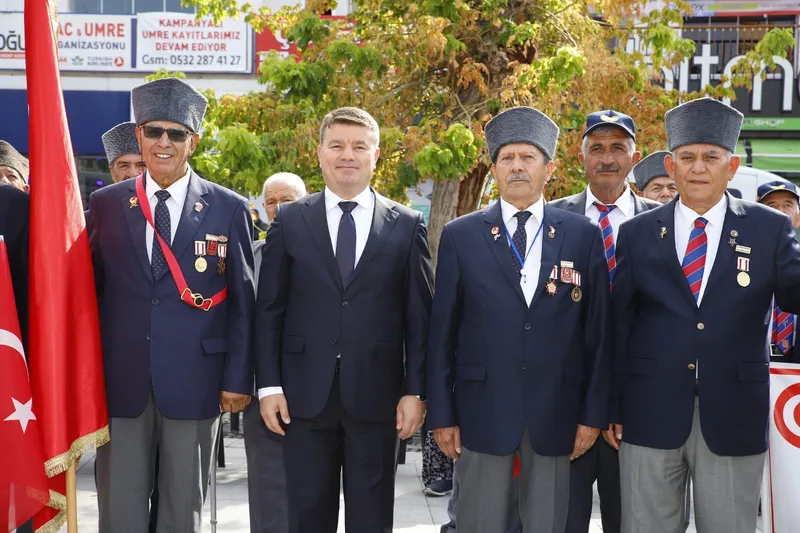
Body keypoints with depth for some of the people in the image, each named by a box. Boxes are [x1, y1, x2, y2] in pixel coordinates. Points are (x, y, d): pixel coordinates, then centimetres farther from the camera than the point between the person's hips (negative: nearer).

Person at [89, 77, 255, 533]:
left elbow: (243, 302, 2)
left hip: (194, 382, -1)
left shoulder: (229, 209, 1)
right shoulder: (105, 203, 6)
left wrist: (238, 379, -2)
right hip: (121, 381, 2)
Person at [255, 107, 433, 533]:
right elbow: (269, 310, 4)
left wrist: (415, 390, -2)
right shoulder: (289, 220, 5)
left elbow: (419, 317, 3)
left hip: (376, 395, 0)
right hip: (306, 394, 1)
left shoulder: (407, 225, 3)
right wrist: (269, 385, -2)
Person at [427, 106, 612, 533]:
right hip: (483, 411, 0)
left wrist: (593, 413, 1)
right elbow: (442, 332, 2)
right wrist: (441, 414, -1)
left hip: (555, 413, 1)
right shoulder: (460, 236, 2)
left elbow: (597, 330, 4)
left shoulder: (584, 236, 4)